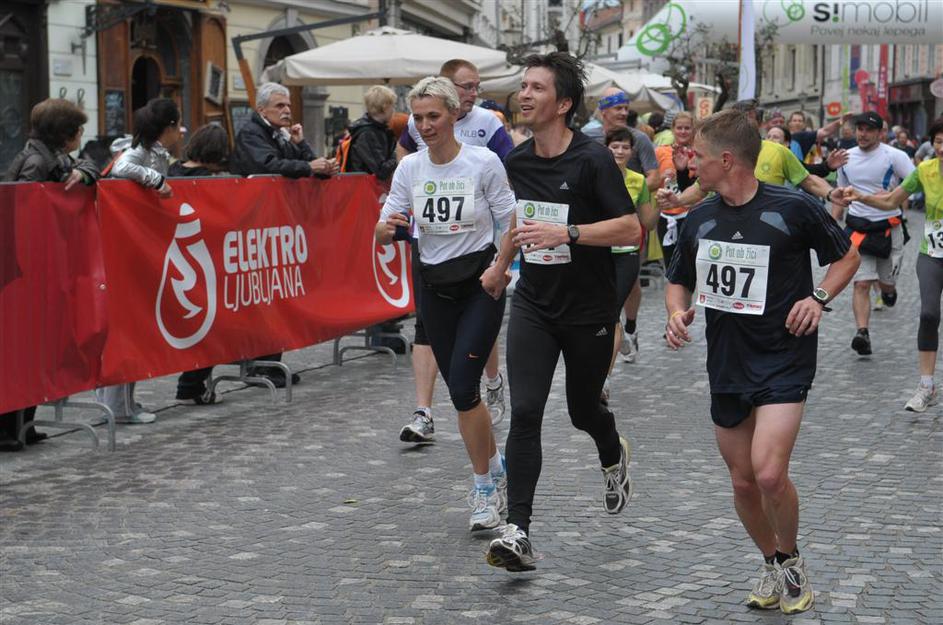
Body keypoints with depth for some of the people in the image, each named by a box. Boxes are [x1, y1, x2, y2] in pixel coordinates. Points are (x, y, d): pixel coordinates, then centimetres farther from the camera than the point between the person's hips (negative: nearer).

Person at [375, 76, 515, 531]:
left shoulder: (484, 162, -10)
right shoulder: (409, 167, 1)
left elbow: (511, 226, -5)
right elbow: (384, 235, 2)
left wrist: (500, 270, -21)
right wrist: (388, 228, -21)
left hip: (481, 285, -4)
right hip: (435, 288, 4)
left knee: (462, 386, -15)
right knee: (459, 391, 7)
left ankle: (485, 486, 1)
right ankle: (495, 467, 29)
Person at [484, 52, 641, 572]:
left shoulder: (592, 159, -15)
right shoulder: (516, 161, 4)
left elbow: (630, 228, -20)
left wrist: (566, 233, -28)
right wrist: (500, 265, 30)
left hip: (589, 309, -3)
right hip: (533, 304, 3)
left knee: (583, 410, 14)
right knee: (524, 413, -12)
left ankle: (614, 456, 51)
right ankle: (517, 533, -13)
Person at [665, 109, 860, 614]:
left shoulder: (793, 208, -10)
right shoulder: (700, 220, 4)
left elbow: (847, 256, 5)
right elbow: (679, 280, 18)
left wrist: (819, 297, -12)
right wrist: (677, 312, -3)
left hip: (784, 359, -5)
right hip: (726, 363, 5)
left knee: (769, 473, -18)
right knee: (742, 481, 10)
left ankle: (792, 562, 9)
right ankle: (772, 566, 33)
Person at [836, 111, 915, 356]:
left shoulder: (894, 156, -7)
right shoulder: (847, 158, 7)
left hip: (888, 227, -2)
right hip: (858, 227, 2)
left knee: (886, 282, 11)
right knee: (861, 283, -10)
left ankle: (888, 289, 48)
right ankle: (862, 333, -15)